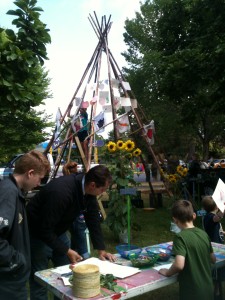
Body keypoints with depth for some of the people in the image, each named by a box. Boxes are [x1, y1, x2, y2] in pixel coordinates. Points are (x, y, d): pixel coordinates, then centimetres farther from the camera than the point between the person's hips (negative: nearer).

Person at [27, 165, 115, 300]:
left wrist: (101, 249, -4)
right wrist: (67, 251, -23)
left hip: (58, 232, 8)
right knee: (40, 282, 1)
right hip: (38, 235, -7)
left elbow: (93, 220, -3)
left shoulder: (87, 189, -12)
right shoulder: (61, 192, -37)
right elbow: (45, 230, -30)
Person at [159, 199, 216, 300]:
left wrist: (167, 273, -11)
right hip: (208, 290, 6)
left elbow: (179, 265, -30)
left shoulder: (180, 237, -20)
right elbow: (213, 259, 9)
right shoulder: (204, 234, -1)